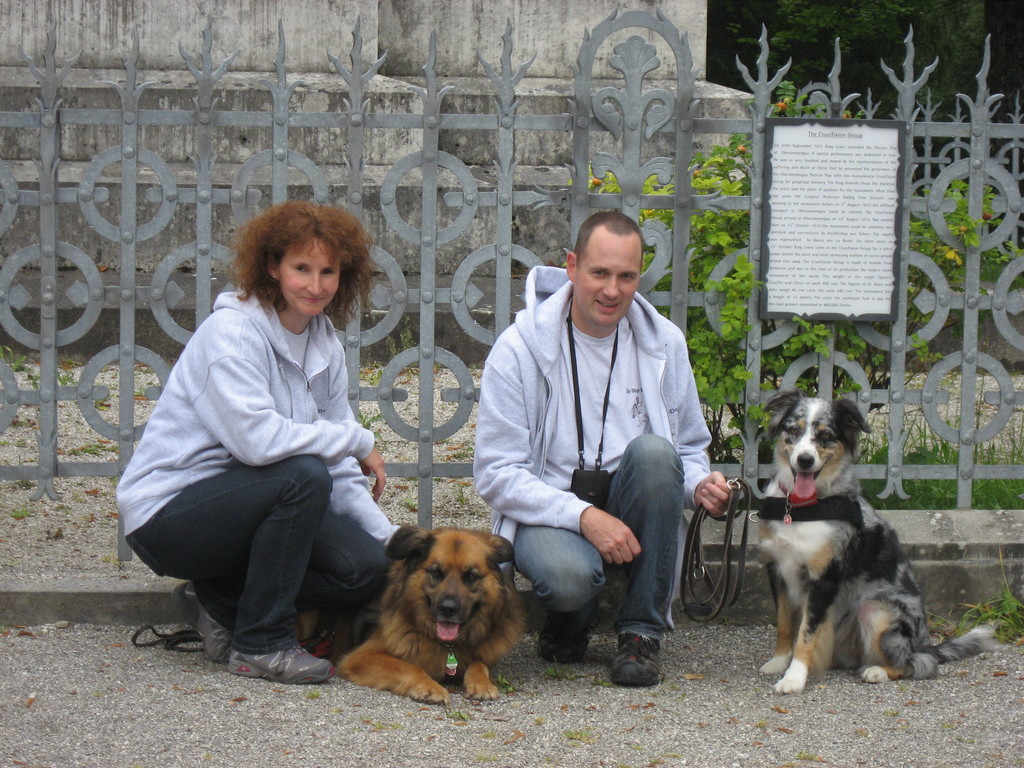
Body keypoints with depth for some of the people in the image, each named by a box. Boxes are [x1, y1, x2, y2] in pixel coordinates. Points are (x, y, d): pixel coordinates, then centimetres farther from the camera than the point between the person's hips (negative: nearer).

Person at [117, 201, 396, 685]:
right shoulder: (232, 332, -17)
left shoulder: (325, 347, 6)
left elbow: (341, 478, 6)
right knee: (303, 473, -30)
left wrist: (392, 539, -8)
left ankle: (222, 601, 8)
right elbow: (258, 440, -31)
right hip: (166, 515, -7)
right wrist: (357, 441, -18)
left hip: (240, 507, 7)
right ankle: (261, 644, -17)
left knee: (368, 566, -13)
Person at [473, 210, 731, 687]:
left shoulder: (664, 344, 4)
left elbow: (688, 450, 15)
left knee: (653, 450, -29)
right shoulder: (519, 349, -7)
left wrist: (701, 485, -11)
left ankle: (641, 631, -17)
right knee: (568, 575, -37)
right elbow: (496, 474, -10)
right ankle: (571, 621, 4)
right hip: (548, 510, -3)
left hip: (629, 511, 4)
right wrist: (584, 516, -24)